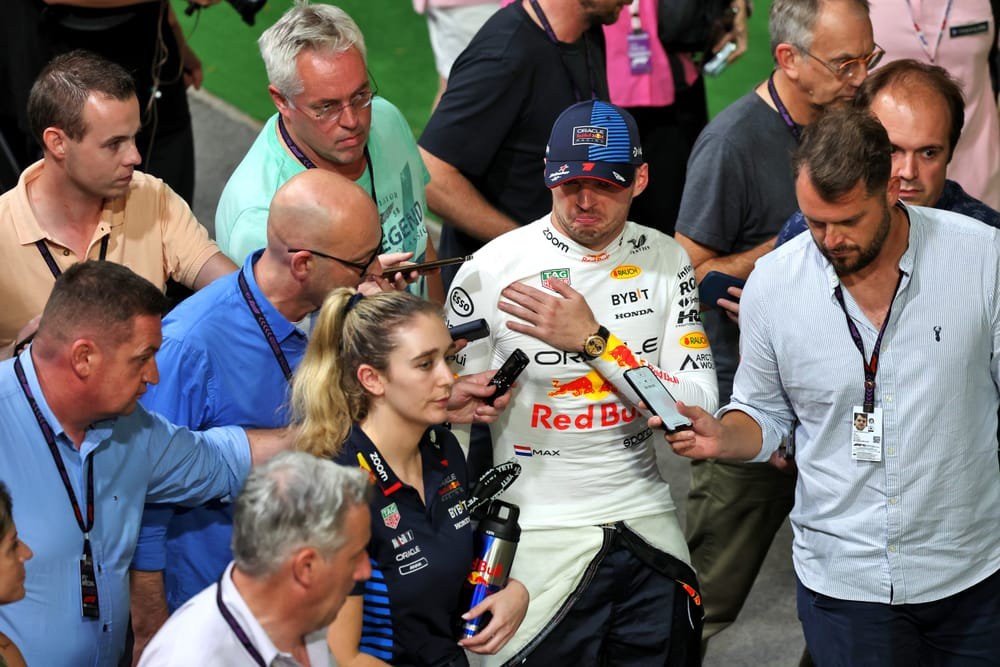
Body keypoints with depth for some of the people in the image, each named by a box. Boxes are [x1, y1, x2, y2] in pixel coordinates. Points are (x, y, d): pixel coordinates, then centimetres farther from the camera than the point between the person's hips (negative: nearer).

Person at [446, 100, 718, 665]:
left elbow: (699, 409, -6)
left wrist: (592, 340, -16)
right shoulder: (492, 270, -8)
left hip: (647, 525, 3)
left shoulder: (666, 261, 1)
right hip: (538, 536, -3)